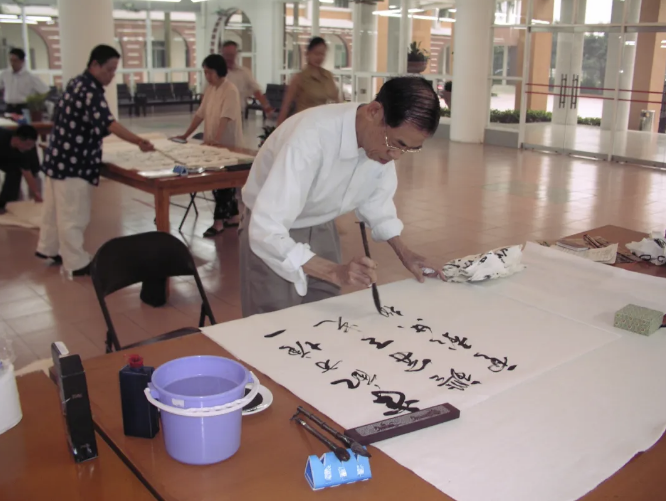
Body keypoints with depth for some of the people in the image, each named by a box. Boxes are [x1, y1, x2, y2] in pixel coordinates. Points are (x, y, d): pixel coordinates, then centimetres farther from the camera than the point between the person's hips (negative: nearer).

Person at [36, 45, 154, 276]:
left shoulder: (77, 83, 9)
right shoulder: (90, 90, -22)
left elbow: (60, 117, 19)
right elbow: (107, 123, -36)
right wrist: (138, 141, -47)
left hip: (60, 156, 10)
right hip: (73, 161, -10)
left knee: (55, 207, 22)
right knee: (72, 213, -2)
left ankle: (47, 248, 38)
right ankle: (77, 263, 6)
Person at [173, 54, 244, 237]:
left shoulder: (230, 90, -14)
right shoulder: (209, 89, 11)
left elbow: (226, 117, -26)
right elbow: (201, 114, 14)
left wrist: (217, 139, -37)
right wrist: (186, 135, 10)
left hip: (227, 145, -8)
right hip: (213, 144, 8)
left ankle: (218, 221, -1)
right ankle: (232, 216, 22)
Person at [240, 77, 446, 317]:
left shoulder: (383, 140, -15)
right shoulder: (312, 136, -35)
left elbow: (375, 196, 5)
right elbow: (266, 230, -38)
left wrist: (403, 251, -5)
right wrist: (335, 272, -45)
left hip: (322, 228, 6)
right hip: (272, 236, -5)